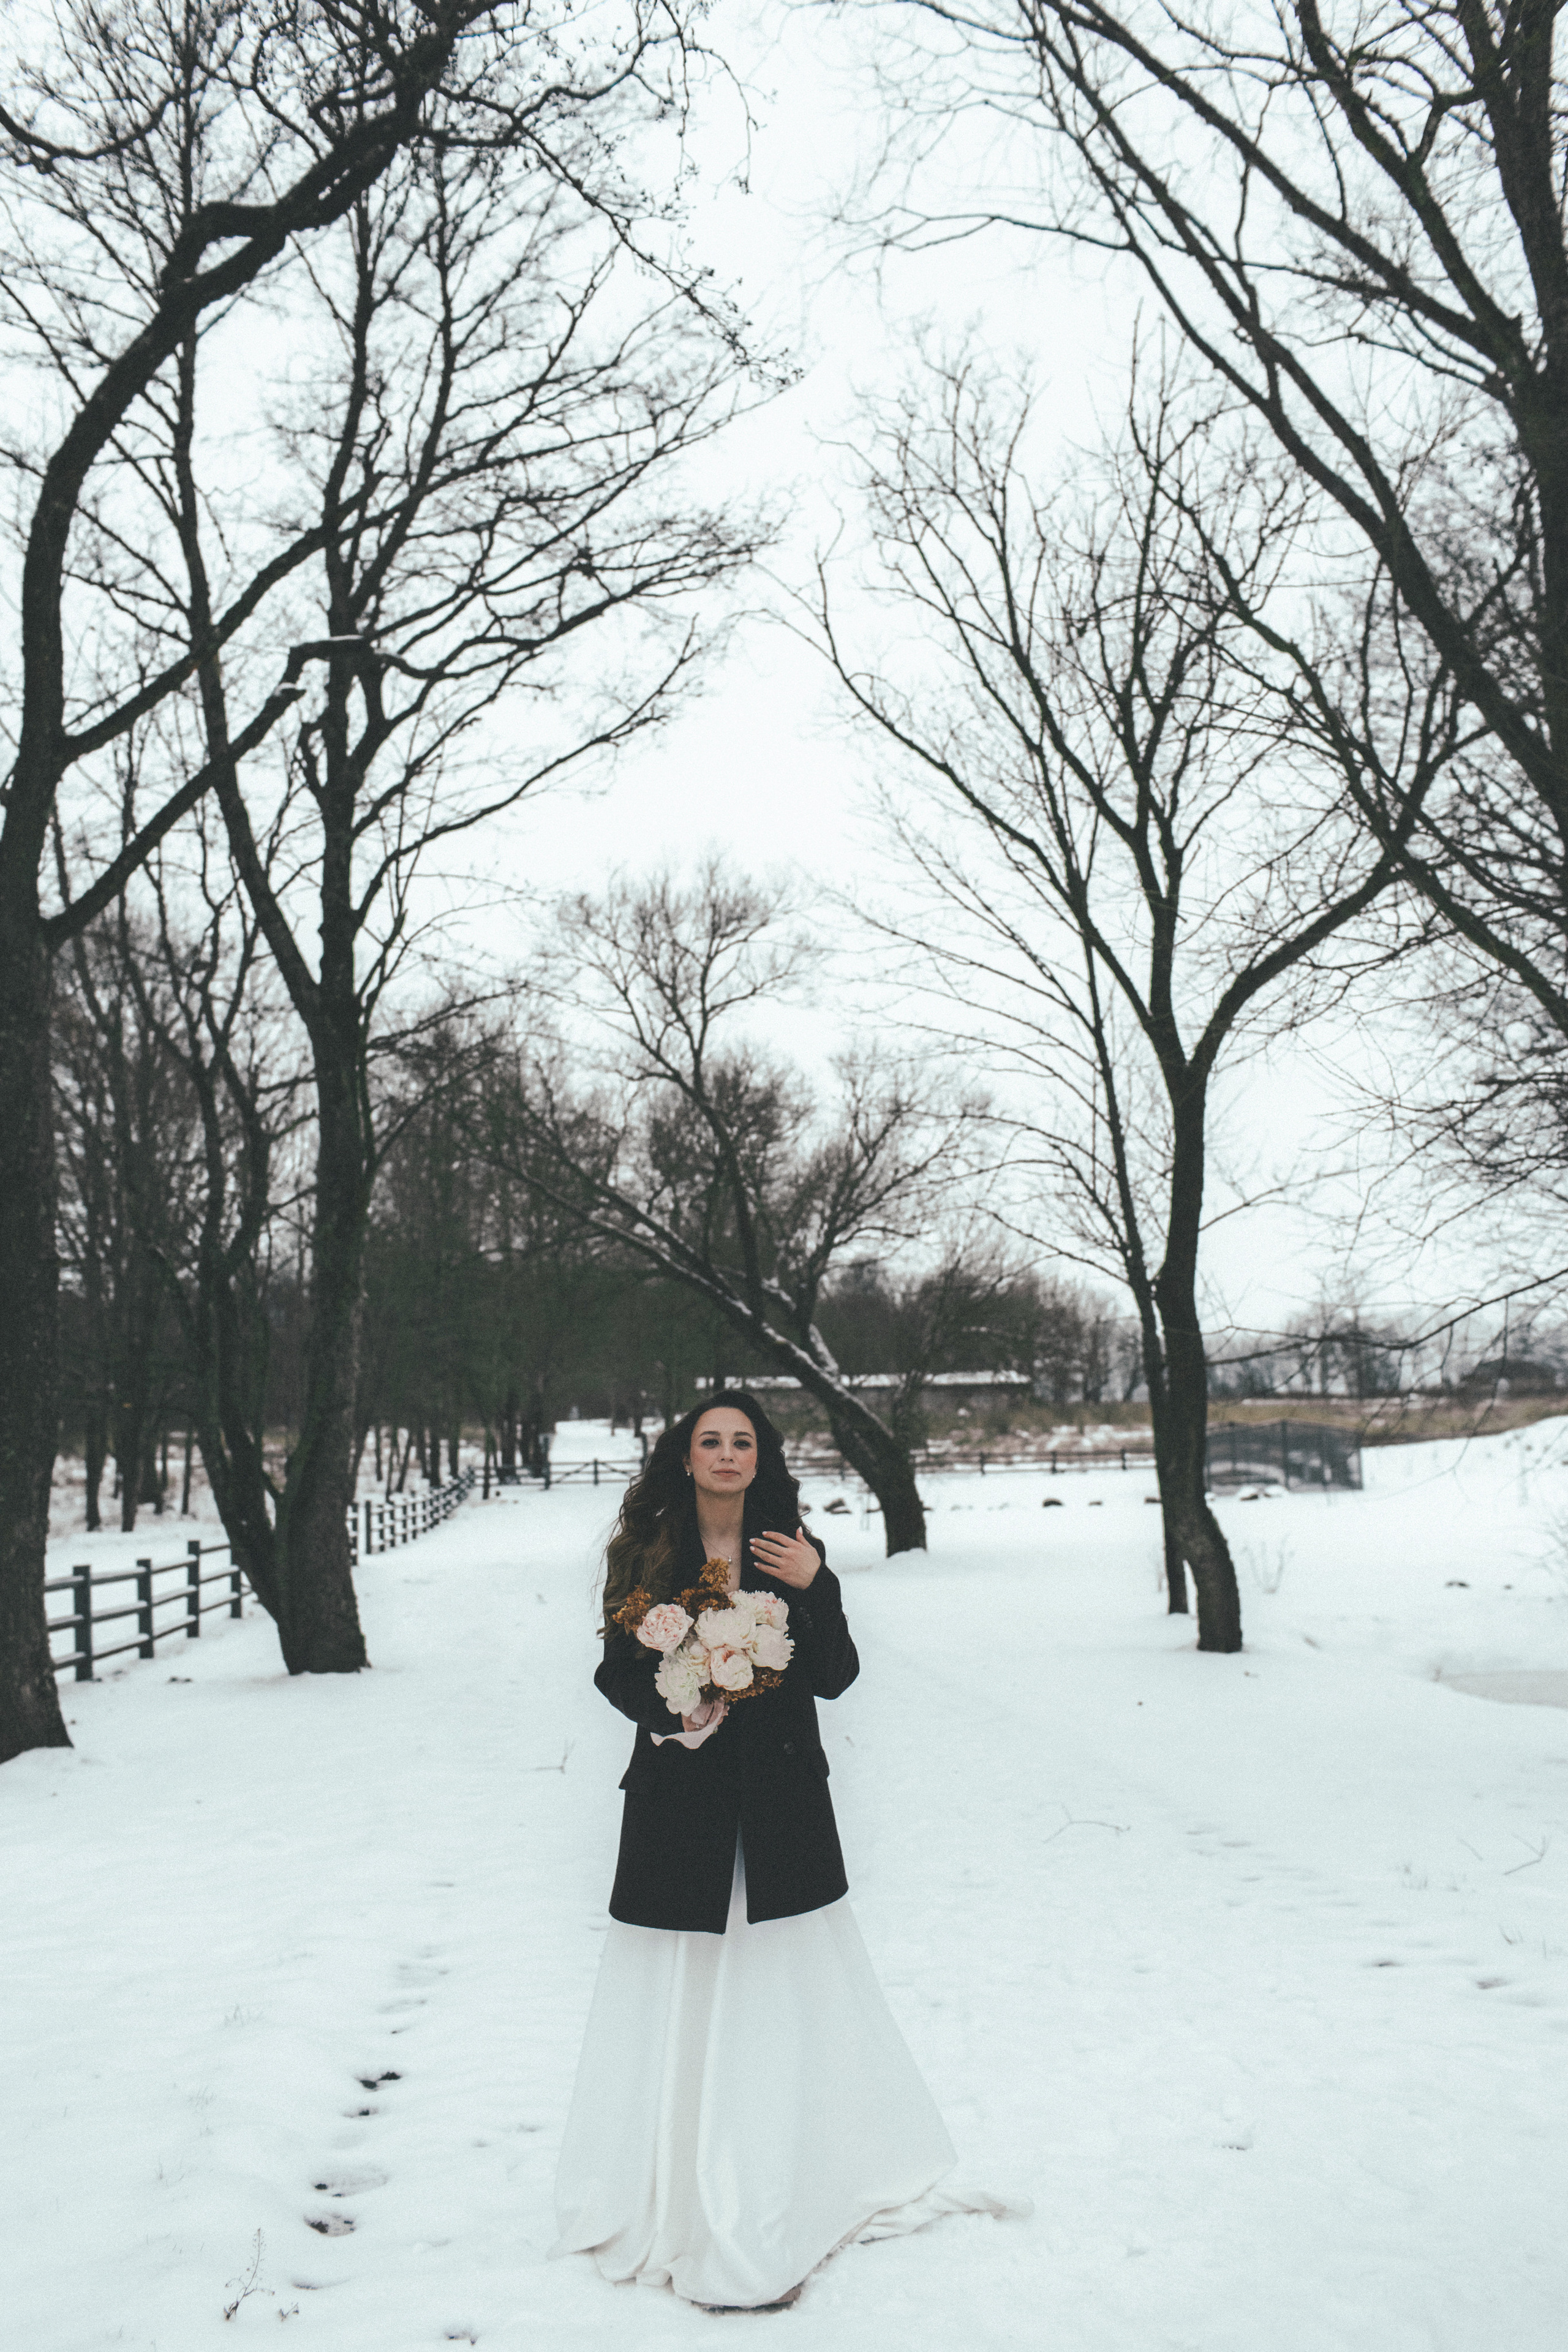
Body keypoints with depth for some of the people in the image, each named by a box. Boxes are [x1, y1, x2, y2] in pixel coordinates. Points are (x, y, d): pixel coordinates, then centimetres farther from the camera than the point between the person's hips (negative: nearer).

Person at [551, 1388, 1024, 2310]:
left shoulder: (794, 1549, 1)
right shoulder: (647, 1551, 0)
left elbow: (835, 1678, -4)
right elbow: (617, 1672, 5)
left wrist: (815, 1588, -18)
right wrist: (668, 1706, -15)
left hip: (780, 1800, 0)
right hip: (679, 1801, 0)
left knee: (781, 1990, 7)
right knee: (684, 1997, 7)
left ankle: (777, 2197, 21)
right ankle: (679, 2194, 22)